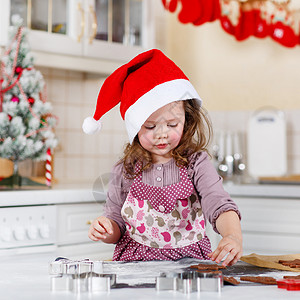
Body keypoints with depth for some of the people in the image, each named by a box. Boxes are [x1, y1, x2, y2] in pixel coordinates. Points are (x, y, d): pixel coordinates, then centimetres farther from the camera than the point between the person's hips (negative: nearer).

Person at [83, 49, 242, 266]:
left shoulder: (196, 163, -3)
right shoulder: (125, 171, 3)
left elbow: (220, 207, -17)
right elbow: (117, 222, 13)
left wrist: (233, 237, -38)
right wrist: (105, 230, -12)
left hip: (190, 261, -2)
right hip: (134, 263, 2)